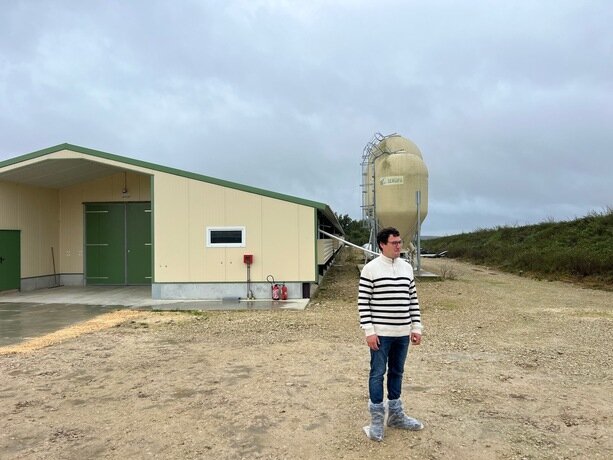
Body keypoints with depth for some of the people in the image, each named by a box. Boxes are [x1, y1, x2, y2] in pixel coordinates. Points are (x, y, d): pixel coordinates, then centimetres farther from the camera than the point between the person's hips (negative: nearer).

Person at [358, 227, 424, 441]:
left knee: (397, 373, 16)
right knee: (377, 373, 3)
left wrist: (416, 327, 8)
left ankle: (395, 415, 30)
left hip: (402, 333, 5)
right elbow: (363, 301, -9)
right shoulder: (370, 268, -9)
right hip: (381, 333, -5)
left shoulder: (407, 267, 8)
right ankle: (376, 420, 14)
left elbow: (413, 299, 12)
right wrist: (369, 331, -13)